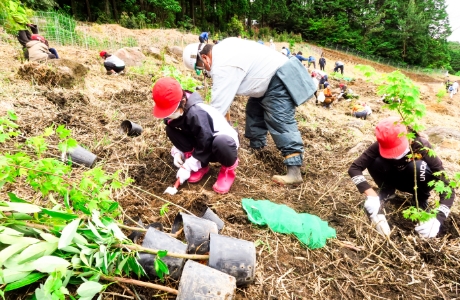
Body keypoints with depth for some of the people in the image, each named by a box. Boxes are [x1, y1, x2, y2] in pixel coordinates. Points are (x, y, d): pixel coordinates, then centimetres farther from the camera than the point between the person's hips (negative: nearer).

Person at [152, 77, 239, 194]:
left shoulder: (196, 113, -34)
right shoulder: (174, 113, -9)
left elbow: (205, 145, -29)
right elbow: (179, 136, 6)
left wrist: (188, 166, -23)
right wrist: (177, 152, -12)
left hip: (223, 140, -7)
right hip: (201, 141, 7)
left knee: (221, 143, -45)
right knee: (170, 130, -12)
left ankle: (229, 168, -8)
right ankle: (201, 165, -2)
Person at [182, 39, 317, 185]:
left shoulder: (222, 66, -24)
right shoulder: (222, 48, 6)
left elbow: (218, 104, -25)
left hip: (279, 80, -11)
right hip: (270, 76, 11)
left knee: (281, 123, -17)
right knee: (254, 111, 19)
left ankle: (294, 172, -20)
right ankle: (256, 146, 32)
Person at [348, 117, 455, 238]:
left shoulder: (422, 147, -32)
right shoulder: (380, 146, -28)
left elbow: (446, 186, -33)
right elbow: (354, 168, -30)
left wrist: (437, 220, -45)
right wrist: (371, 195, -41)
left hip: (415, 182, -1)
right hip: (395, 179, 1)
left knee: (420, 167, -36)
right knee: (375, 161, -30)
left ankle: (421, 200, -5)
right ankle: (387, 191, 1)